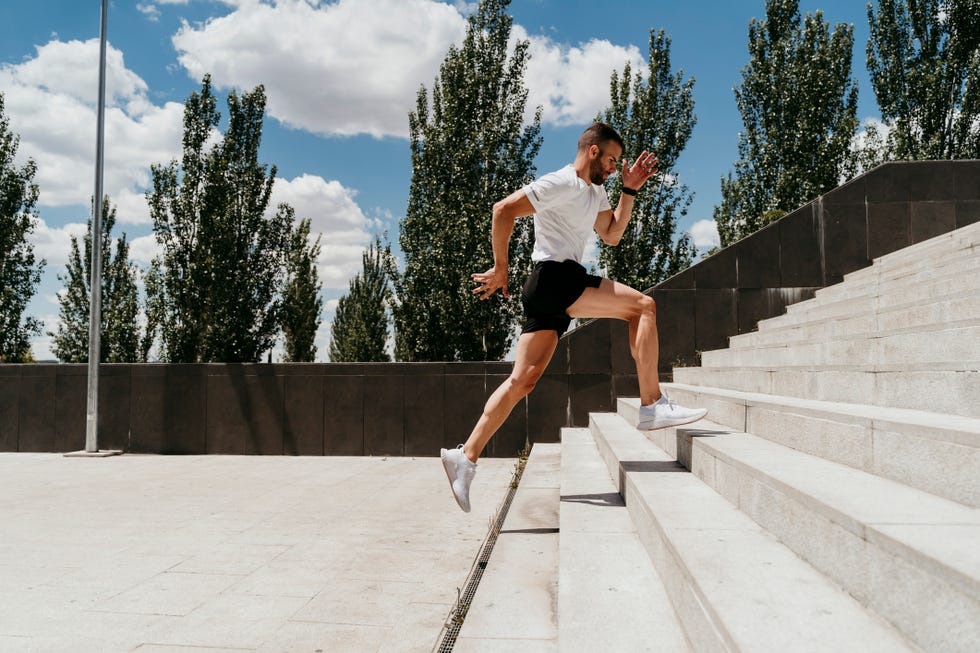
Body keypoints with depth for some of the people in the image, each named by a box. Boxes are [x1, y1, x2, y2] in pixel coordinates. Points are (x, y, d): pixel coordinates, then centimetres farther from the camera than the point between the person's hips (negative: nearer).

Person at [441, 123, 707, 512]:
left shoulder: (595, 191, 25)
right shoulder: (563, 183, -6)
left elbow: (611, 235, 28)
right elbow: (504, 209, -12)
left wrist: (630, 190, 20)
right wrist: (500, 268, -12)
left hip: (565, 284, 10)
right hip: (553, 277, -10)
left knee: (523, 381, 2)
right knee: (642, 305, -14)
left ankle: (465, 457, 3)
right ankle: (652, 406, -13)